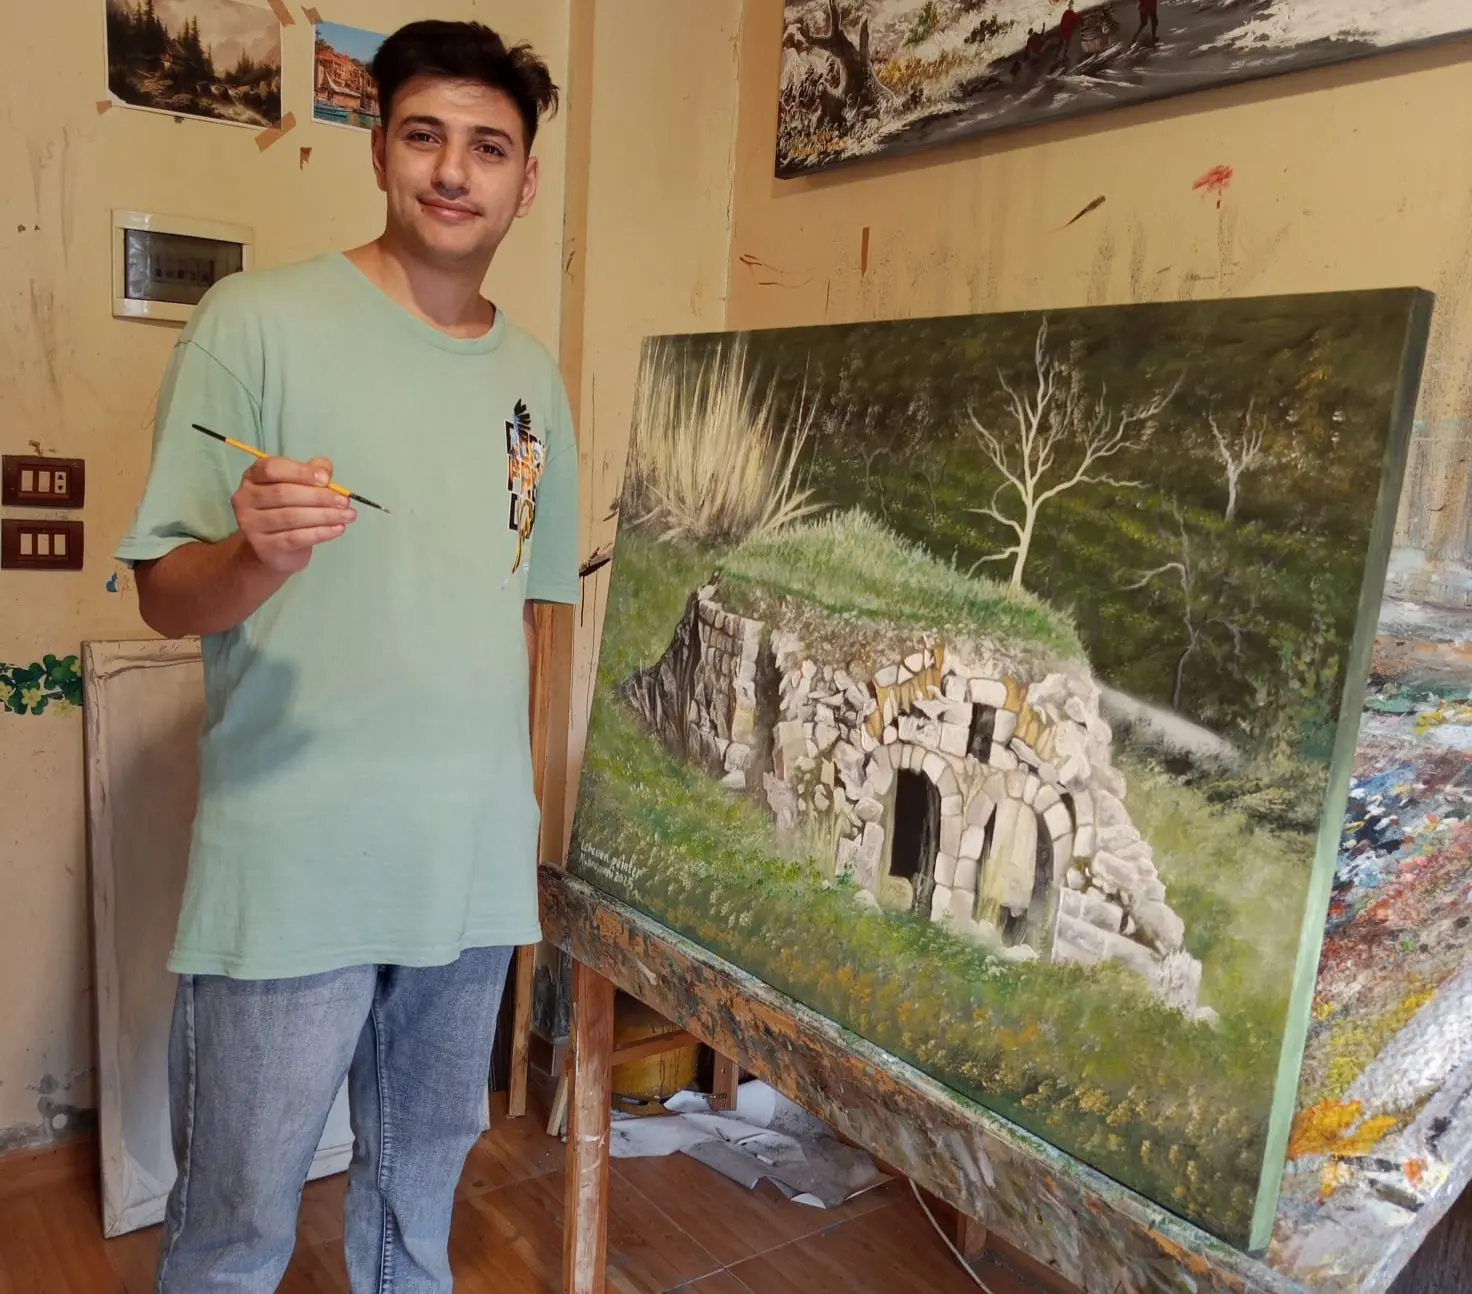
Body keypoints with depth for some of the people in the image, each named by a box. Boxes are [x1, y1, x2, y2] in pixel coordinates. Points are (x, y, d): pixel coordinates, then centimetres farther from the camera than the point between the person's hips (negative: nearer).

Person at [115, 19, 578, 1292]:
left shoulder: (534, 376, 10)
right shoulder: (257, 320, -5)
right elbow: (165, 598, -5)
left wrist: (522, 821, 14)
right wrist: (260, 554, -27)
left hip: (474, 863, 5)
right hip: (289, 863, -4)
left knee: (423, 1187, 19)